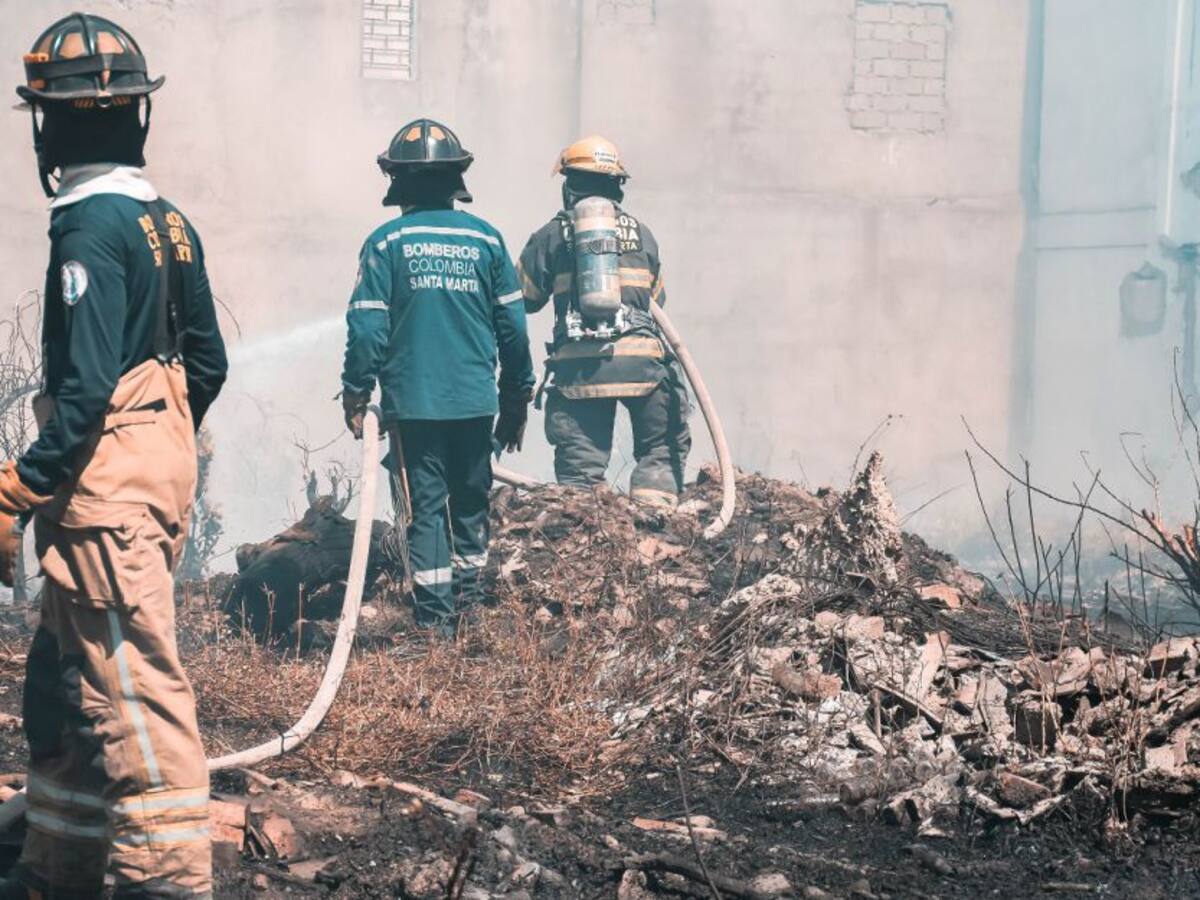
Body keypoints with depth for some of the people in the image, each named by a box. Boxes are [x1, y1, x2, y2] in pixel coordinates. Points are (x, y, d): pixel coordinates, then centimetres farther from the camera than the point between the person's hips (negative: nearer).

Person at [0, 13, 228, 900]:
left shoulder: (90, 230, -16)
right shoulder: (169, 222, 10)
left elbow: (86, 386, -22)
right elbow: (208, 361, 14)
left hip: (107, 483, -9)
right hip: (164, 465, 9)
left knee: (136, 689, -4)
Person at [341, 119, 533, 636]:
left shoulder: (386, 242, -5)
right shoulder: (485, 239, 2)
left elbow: (367, 327, -7)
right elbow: (513, 325, 5)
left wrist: (355, 395, 3)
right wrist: (518, 398, 15)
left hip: (411, 403, -2)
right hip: (476, 401, 2)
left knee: (426, 507, 2)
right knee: (471, 504, 15)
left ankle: (436, 621, 0)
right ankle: (470, 613, 20)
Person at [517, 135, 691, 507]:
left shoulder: (552, 235, 8)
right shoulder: (641, 233, 14)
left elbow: (522, 298, 12)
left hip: (579, 365, 0)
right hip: (641, 358, 0)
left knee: (580, 465, 3)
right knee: (662, 449, 12)